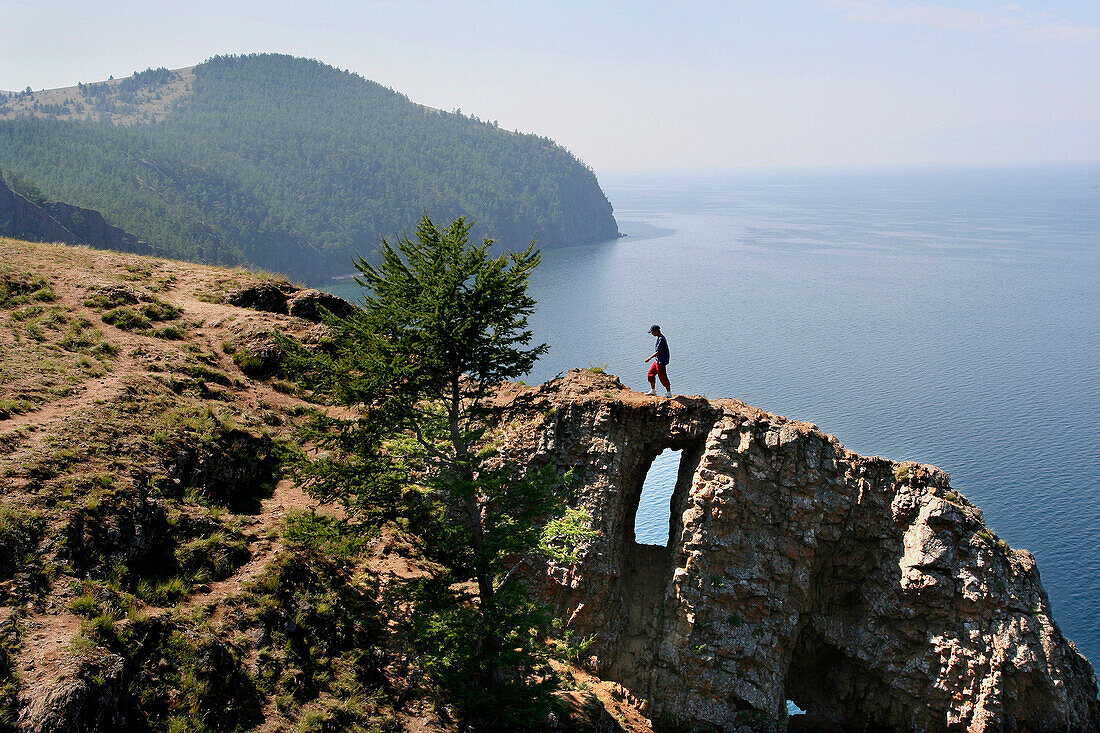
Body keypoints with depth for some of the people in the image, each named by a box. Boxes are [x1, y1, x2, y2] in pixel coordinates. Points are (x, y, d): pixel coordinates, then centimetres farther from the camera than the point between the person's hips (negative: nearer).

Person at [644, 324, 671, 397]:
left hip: (661, 361, -10)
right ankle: (653, 390, 26)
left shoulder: (661, 339, -22)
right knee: (650, 374, 15)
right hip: (657, 360, 10)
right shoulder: (659, 338, 10)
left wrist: (650, 358, -18)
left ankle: (669, 393, 6)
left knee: (662, 377, -4)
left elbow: (658, 352, -23)